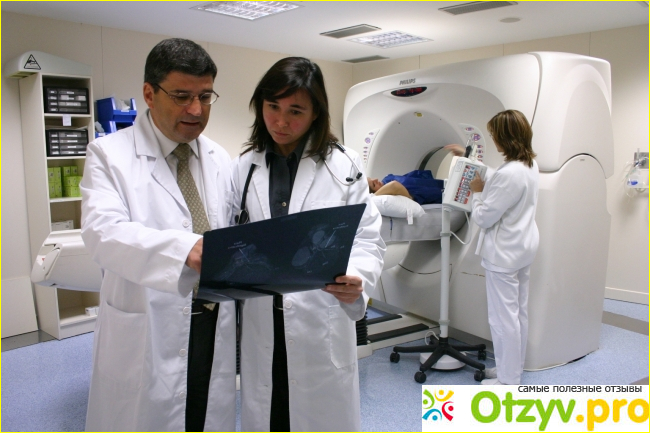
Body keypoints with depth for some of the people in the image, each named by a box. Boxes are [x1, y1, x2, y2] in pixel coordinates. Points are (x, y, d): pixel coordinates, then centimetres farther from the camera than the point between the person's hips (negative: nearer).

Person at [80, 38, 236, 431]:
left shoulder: (220, 159, 8)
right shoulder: (110, 154, -7)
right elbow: (104, 231, -24)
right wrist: (187, 249, -40)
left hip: (215, 329, 5)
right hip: (147, 335, -4)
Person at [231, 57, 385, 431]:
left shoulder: (344, 166, -2)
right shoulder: (242, 168, 6)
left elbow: (369, 239, -4)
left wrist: (357, 278, -23)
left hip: (321, 323, -2)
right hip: (260, 326, 3)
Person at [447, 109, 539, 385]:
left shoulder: (509, 174, -28)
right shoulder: (530, 165, 4)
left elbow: (483, 217, -22)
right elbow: (493, 178, 21)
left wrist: (477, 192, -4)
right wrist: (467, 157, 27)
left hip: (504, 252, -10)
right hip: (524, 245, 10)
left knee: (504, 316, 2)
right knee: (519, 312, 19)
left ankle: (508, 381, 14)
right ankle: (513, 368, 34)